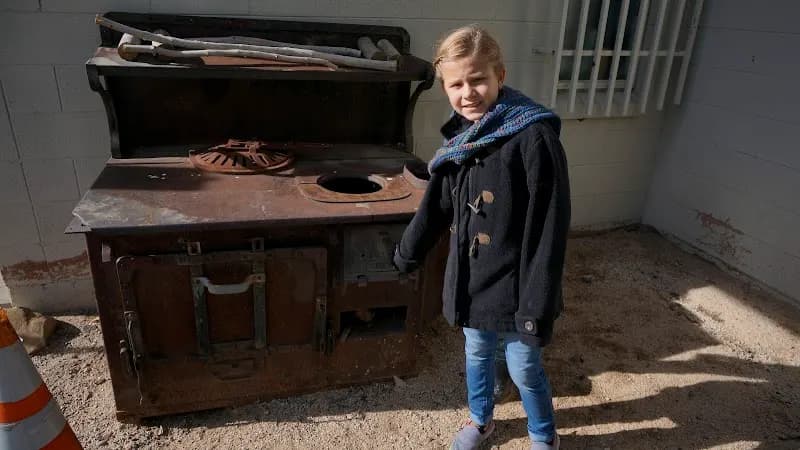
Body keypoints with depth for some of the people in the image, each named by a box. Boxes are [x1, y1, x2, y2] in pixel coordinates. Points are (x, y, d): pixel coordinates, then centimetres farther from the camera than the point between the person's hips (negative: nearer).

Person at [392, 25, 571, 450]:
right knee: (477, 355, 24)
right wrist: (405, 254, 22)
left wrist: (537, 304, -21)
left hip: (513, 284, -6)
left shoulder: (534, 137, -21)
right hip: (471, 279, 6)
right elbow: (436, 205, 13)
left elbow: (549, 228, -22)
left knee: (523, 368, 13)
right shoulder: (459, 138, 0)